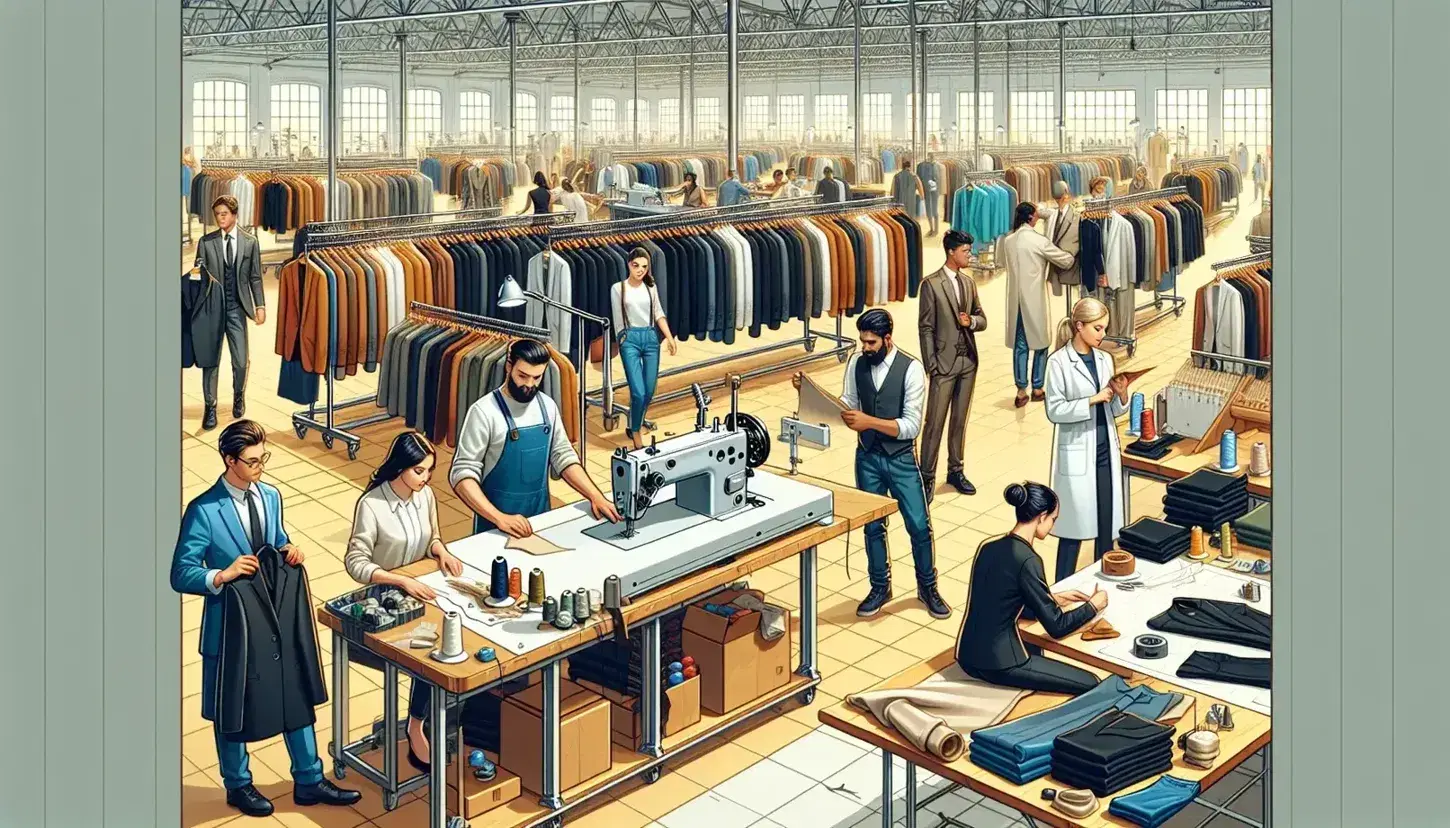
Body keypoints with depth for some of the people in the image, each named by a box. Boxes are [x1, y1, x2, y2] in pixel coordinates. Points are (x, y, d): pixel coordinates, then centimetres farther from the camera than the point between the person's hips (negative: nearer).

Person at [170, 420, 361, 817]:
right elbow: (181, 575, -14)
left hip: (281, 617, 6)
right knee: (232, 710, 12)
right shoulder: (203, 512, -17)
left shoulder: (270, 496, 1)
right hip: (232, 624, -5)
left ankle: (309, 782, 28)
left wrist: (289, 551, -7)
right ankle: (238, 786, 34)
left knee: (299, 699, 13)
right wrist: (221, 576, -30)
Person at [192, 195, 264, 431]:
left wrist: (260, 306, 1)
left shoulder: (250, 242, 4)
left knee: (241, 361, 1)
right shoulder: (206, 242, 3)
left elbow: (255, 277, 6)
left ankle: (238, 396, 30)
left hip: (237, 307, 0)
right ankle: (210, 406, 14)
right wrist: (197, 273, -16)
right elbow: (198, 275, 7)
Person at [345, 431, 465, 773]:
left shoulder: (426, 495, 0)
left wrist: (441, 551, -7)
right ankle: (417, 729, -4)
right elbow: (355, 562, -20)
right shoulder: (371, 505, -19)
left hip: (420, 591, 6)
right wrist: (402, 581, -30)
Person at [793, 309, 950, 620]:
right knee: (872, 526, 13)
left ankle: (927, 587, 26)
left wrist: (870, 421, -29)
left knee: (919, 526, 6)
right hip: (867, 458, 3)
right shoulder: (856, 364, -4)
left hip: (901, 460, -3)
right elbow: (846, 408, 2)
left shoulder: (911, 369, -17)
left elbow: (911, 427, -20)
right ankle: (880, 586, 30)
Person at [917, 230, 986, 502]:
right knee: (935, 423, -4)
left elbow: (982, 319, 15)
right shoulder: (931, 284, -9)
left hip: (968, 362, 6)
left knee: (960, 420, 13)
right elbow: (926, 328, -10)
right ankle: (927, 477, 3)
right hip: (944, 363, -6)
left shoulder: (969, 281, 10)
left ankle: (955, 471, 24)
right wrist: (931, 366, -13)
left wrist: (971, 321, -10)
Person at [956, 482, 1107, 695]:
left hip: (968, 656, 9)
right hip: (998, 663, -8)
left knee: (1033, 647, 37)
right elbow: (1056, 626, -13)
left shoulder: (988, 546, 5)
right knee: (1089, 684, 0)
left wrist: (1054, 599, 19)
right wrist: (1093, 606, 3)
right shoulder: (1027, 560, -18)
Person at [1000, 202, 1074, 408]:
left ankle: (1021, 390, 7)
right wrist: (1070, 255, 18)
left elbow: (1002, 260, 23)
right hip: (1034, 298, -5)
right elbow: (1066, 261, -3)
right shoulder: (1039, 240, -13)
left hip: (1015, 298, 5)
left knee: (1019, 344, 8)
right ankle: (1037, 388, 15)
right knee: (1040, 342, 10)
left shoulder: (1008, 240, 3)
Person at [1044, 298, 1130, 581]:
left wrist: (1122, 394, -7)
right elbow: (1054, 411, -14)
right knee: (1074, 526, -1)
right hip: (1077, 456, -5)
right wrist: (1093, 399, -19)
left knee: (1107, 526, 8)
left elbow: (1114, 411, 12)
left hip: (1106, 453, 5)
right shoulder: (1059, 362, -8)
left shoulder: (1105, 359, 9)